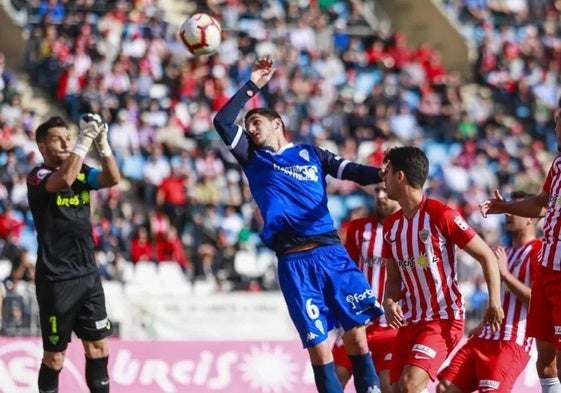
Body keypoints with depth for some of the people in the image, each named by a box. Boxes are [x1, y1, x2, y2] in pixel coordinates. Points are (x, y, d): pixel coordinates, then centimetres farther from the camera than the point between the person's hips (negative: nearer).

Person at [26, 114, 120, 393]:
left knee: (98, 345, 7)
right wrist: (85, 138, -28)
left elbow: (112, 179, -6)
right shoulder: (37, 177, -9)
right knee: (55, 354, 0)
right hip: (55, 280, -6)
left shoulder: (81, 172, 10)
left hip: (88, 274, 6)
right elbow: (64, 180, -30)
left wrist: (102, 142, -18)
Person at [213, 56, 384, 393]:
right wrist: (252, 86, 8)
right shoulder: (254, 159, 17)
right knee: (318, 344, -5)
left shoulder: (311, 154, 15)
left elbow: (355, 172, 4)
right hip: (294, 262, 0)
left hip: (331, 252, 0)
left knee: (356, 332, -5)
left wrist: (386, 174, -15)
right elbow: (222, 122, 7)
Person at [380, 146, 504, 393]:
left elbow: (487, 256, -10)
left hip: (445, 318, -7)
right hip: (409, 321, 7)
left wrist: (494, 302, -22)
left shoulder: (441, 215, -12)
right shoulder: (392, 225, 9)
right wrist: (389, 302, -5)